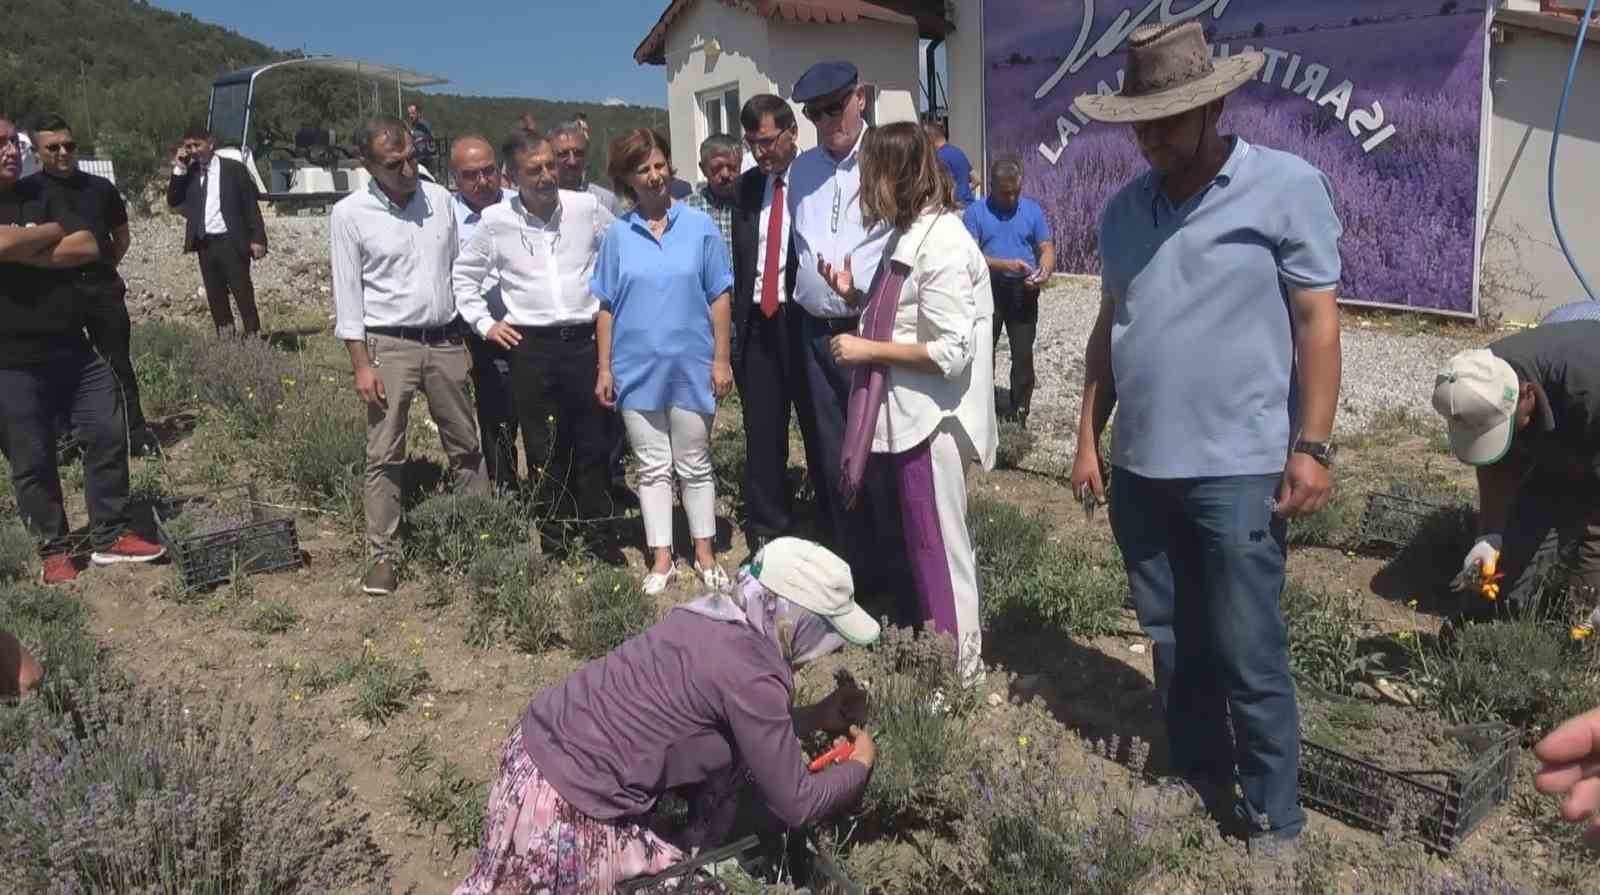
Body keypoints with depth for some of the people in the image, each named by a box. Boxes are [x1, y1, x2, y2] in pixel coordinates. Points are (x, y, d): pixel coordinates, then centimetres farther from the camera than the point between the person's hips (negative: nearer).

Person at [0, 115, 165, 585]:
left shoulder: (42, 197, 7)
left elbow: (89, 247, -5)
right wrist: (53, 232, -8)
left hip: (76, 349, 5)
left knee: (108, 434, 5)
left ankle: (110, 537, 17)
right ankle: (54, 550, 19)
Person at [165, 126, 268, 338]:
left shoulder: (233, 169, -1)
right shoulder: (189, 173, 11)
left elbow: (251, 205, -3)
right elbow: (173, 201, 5)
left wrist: (258, 239, -10)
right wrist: (179, 169, -4)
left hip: (231, 241, -5)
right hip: (204, 243, 5)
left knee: (243, 294, -6)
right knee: (215, 297, 7)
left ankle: (254, 337, -3)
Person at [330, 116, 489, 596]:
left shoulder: (439, 198, 4)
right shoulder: (349, 214, -6)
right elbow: (347, 293, -5)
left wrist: (471, 336, 10)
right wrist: (361, 365, -10)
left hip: (446, 340, 4)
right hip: (389, 345, -3)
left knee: (466, 445, 12)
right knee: (384, 456, 1)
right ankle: (381, 554, 10)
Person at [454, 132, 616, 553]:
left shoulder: (587, 207, 0)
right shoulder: (496, 221, 0)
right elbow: (464, 276, 13)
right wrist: (485, 324, 6)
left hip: (587, 339, 0)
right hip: (531, 345, 0)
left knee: (594, 440, 5)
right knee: (543, 447, 6)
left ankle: (596, 530, 19)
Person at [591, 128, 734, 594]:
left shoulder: (699, 227, -3)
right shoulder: (618, 235, 1)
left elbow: (719, 297, -1)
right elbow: (607, 307, 3)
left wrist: (721, 359, -4)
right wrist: (604, 368, 0)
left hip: (690, 365, -1)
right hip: (638, 368, 1)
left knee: (695, 464, 10)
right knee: (652, 467, 9)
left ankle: (704, 553, 24)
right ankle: (661, 558, 19)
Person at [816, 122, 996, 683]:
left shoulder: (942, 243, -20)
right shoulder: (910, 232, 9)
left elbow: (951, 352, -24)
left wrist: (866, 350, -18)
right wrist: (853, 293, 6)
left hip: (931, 416, -9)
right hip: (911, 412, 9)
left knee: (938, 543, 3)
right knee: (927, 539, 19)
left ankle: (956, 662, 19)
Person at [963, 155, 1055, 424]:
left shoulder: (1033, 210, 3)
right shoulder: (976, 211, -3)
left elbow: (1047, 248, 4)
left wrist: (1045, 270, -18)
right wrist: (1005, 264, -21)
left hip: (1024, 291, 1)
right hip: (989, 290, -1)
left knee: (1023, 356, 4)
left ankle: (1019, 416, 14)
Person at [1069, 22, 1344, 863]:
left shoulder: (1287, 186, -5)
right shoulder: (1124, 207, 9)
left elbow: (1317, 321, -7)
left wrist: (1312, 446, -12)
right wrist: (1089, 436, 10)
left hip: (1238, 469, -5)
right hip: (1139, 466, 5)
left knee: (1248, 656, 2)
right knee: (1174, 644, 16)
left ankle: (1274, 819, 18)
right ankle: (1197, 776, 33)